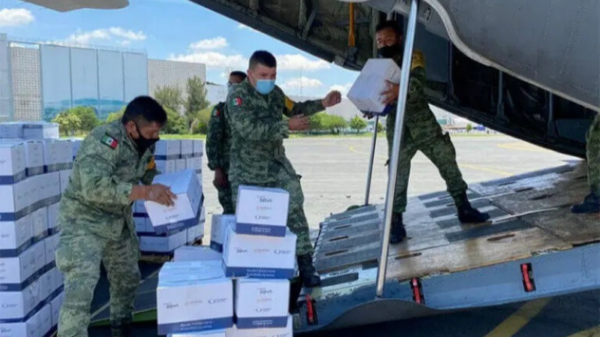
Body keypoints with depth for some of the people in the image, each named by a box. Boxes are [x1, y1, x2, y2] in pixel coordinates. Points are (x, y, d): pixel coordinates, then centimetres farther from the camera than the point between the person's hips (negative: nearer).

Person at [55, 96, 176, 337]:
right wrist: (146, 192, -41)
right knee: (80, 287, -16)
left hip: (120, 220, 8)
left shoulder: (145, 143, -3)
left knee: (127, 279, 19)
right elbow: (95, 187, -39)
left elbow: (149, 175, 9)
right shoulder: (103, 140, -28)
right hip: (85, 221, -8)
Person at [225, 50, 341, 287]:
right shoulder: (237, 96, -16)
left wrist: (322, 104, 11)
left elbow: (294, 108, 24)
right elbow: (249, 129, -30)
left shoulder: (275, 92, 5)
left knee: (295, 209, -8)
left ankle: (304, 262, -1)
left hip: (277, 165, 5)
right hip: (248, 171, -4)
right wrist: (287, 126, -30)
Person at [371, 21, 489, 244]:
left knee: (448, 162, 3)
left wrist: (400, 89, -46)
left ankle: (464, 209, 17)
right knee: (398, 175, -2)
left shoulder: (413, 57, -3)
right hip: (397, 129, 1)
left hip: (424, 124, 0)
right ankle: (396, 222, 7)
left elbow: (418, 82, -24)